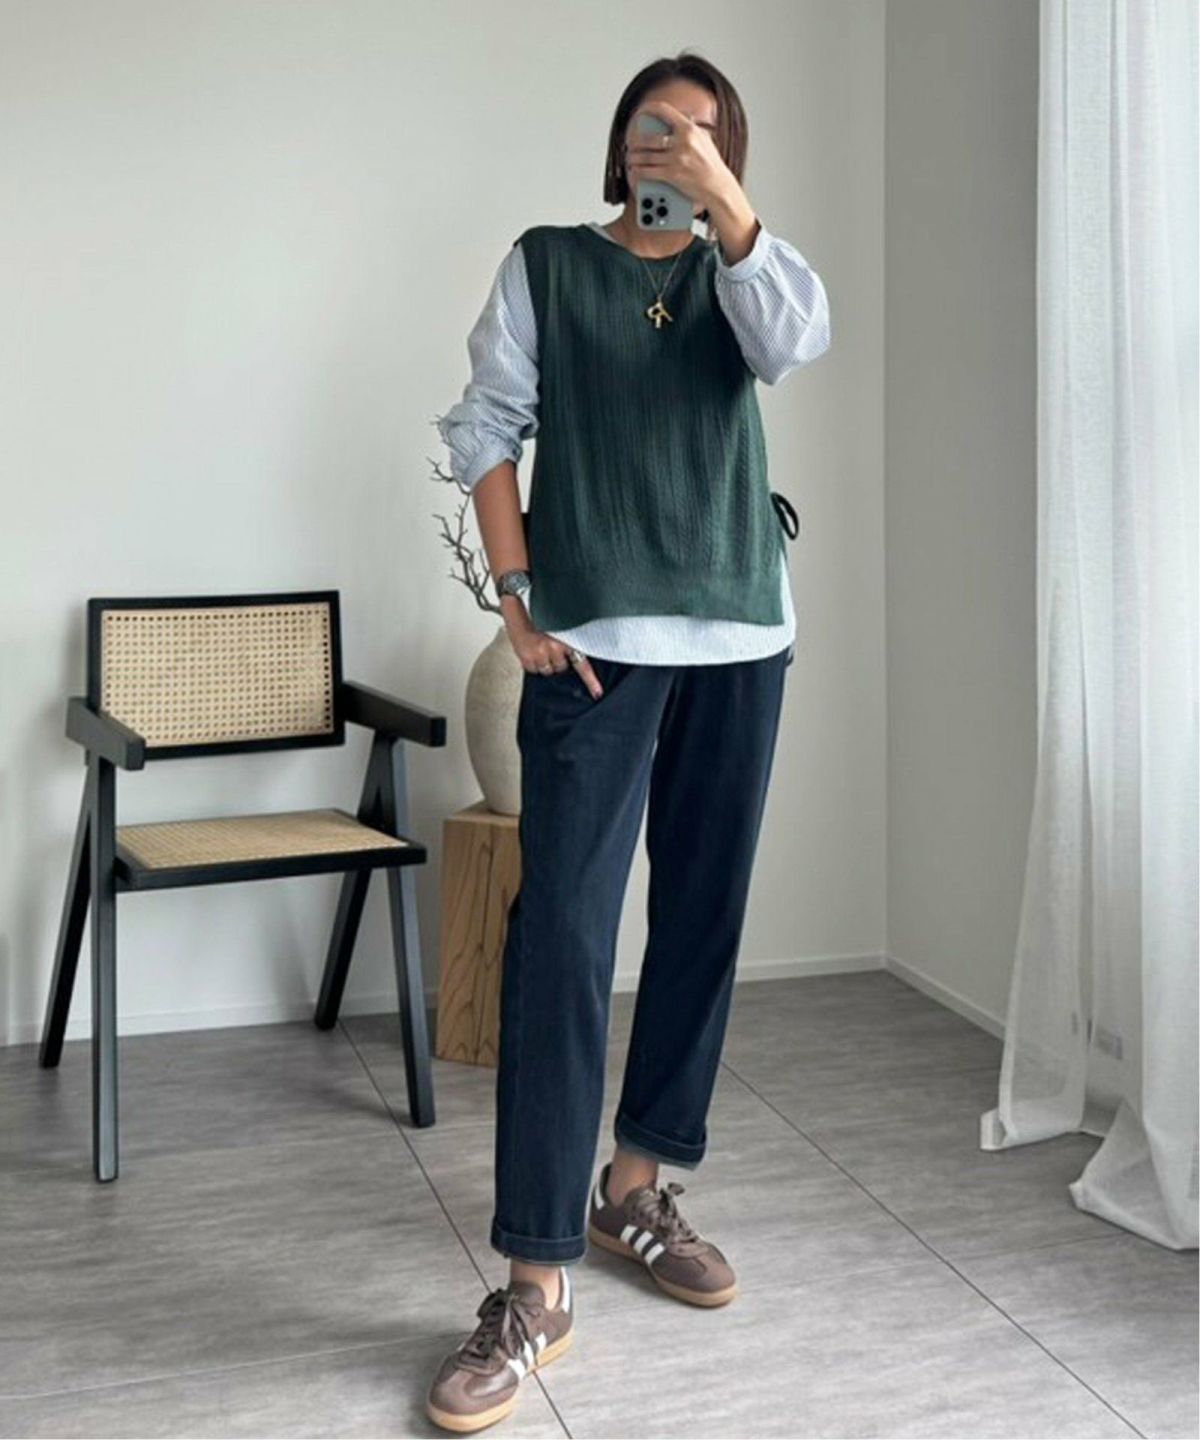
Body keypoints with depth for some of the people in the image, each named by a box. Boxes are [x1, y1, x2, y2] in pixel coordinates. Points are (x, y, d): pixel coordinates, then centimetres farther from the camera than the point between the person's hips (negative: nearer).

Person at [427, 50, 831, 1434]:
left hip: (737, 639, 4)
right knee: (561, 934, -12)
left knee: (702, 919, 7)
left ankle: (635, 1186, 24)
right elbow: (485, 427, 3)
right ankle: (537, 1282, -10)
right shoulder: (546, 264, 9)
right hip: (595, 641, -3)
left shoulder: (733, 276, 14)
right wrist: (519, 597, -7)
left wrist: (723, 196, -15)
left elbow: (797, 339, -8)